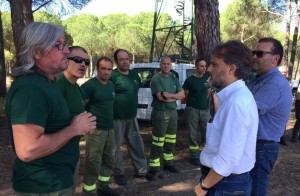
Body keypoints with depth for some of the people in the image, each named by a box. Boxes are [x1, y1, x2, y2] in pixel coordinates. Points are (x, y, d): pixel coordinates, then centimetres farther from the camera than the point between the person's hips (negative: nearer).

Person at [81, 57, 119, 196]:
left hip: (110, 129, 8)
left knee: (109, 160, 18)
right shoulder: (90, 85, -14)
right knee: (93, 163, -1)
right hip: (95, 130, -8)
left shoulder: (111, 85, 10)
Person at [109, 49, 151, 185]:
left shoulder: (134, 75, 9)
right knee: (116, 147, 6)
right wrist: (118, 103, -9)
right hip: (116, 118, -7)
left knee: (137, 145, 15)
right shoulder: (113, 76, -14)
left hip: (132, 117, 7)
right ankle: (119, 173, 22)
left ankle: (141, 170, 29)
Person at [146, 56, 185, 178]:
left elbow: (182, 94, 5)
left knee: (171, 140, 15)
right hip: (160, 113, -7)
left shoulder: (174, 78, 12)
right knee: (158, 142, -6)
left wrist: (170, 95, -13)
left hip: (173, 112, 7)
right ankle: (154, 167, 3)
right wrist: (175, 97, -7)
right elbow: (161, 97, -19)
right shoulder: (156, 79, -10)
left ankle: (168, 163, 30)